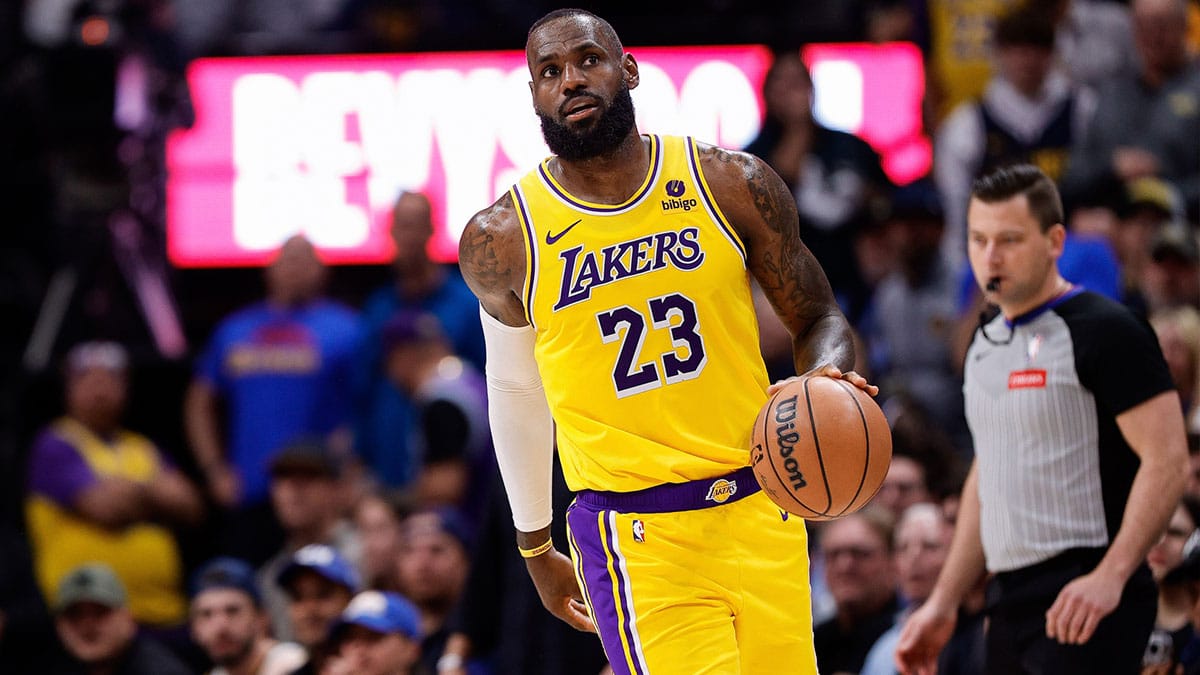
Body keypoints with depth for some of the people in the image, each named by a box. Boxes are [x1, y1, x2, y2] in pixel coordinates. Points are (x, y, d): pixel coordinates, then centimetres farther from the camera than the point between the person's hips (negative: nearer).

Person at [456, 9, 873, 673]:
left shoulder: (732, 185, 1)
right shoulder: (502, 239, 0)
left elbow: (817, 319, 10)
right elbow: (515, 392, 14)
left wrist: (826, 378, -14)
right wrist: (536, 549, 21)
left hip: (761, 516, 3)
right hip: (637, 540, -3)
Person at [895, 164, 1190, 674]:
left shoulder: (1105, 331, -9)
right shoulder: (986, 344, 17)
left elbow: (1166, 460, -15)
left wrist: (1109, 578, -24)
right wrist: (944, 602, 21)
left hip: (1084, 601, -9)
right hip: (1011, 604, 9)